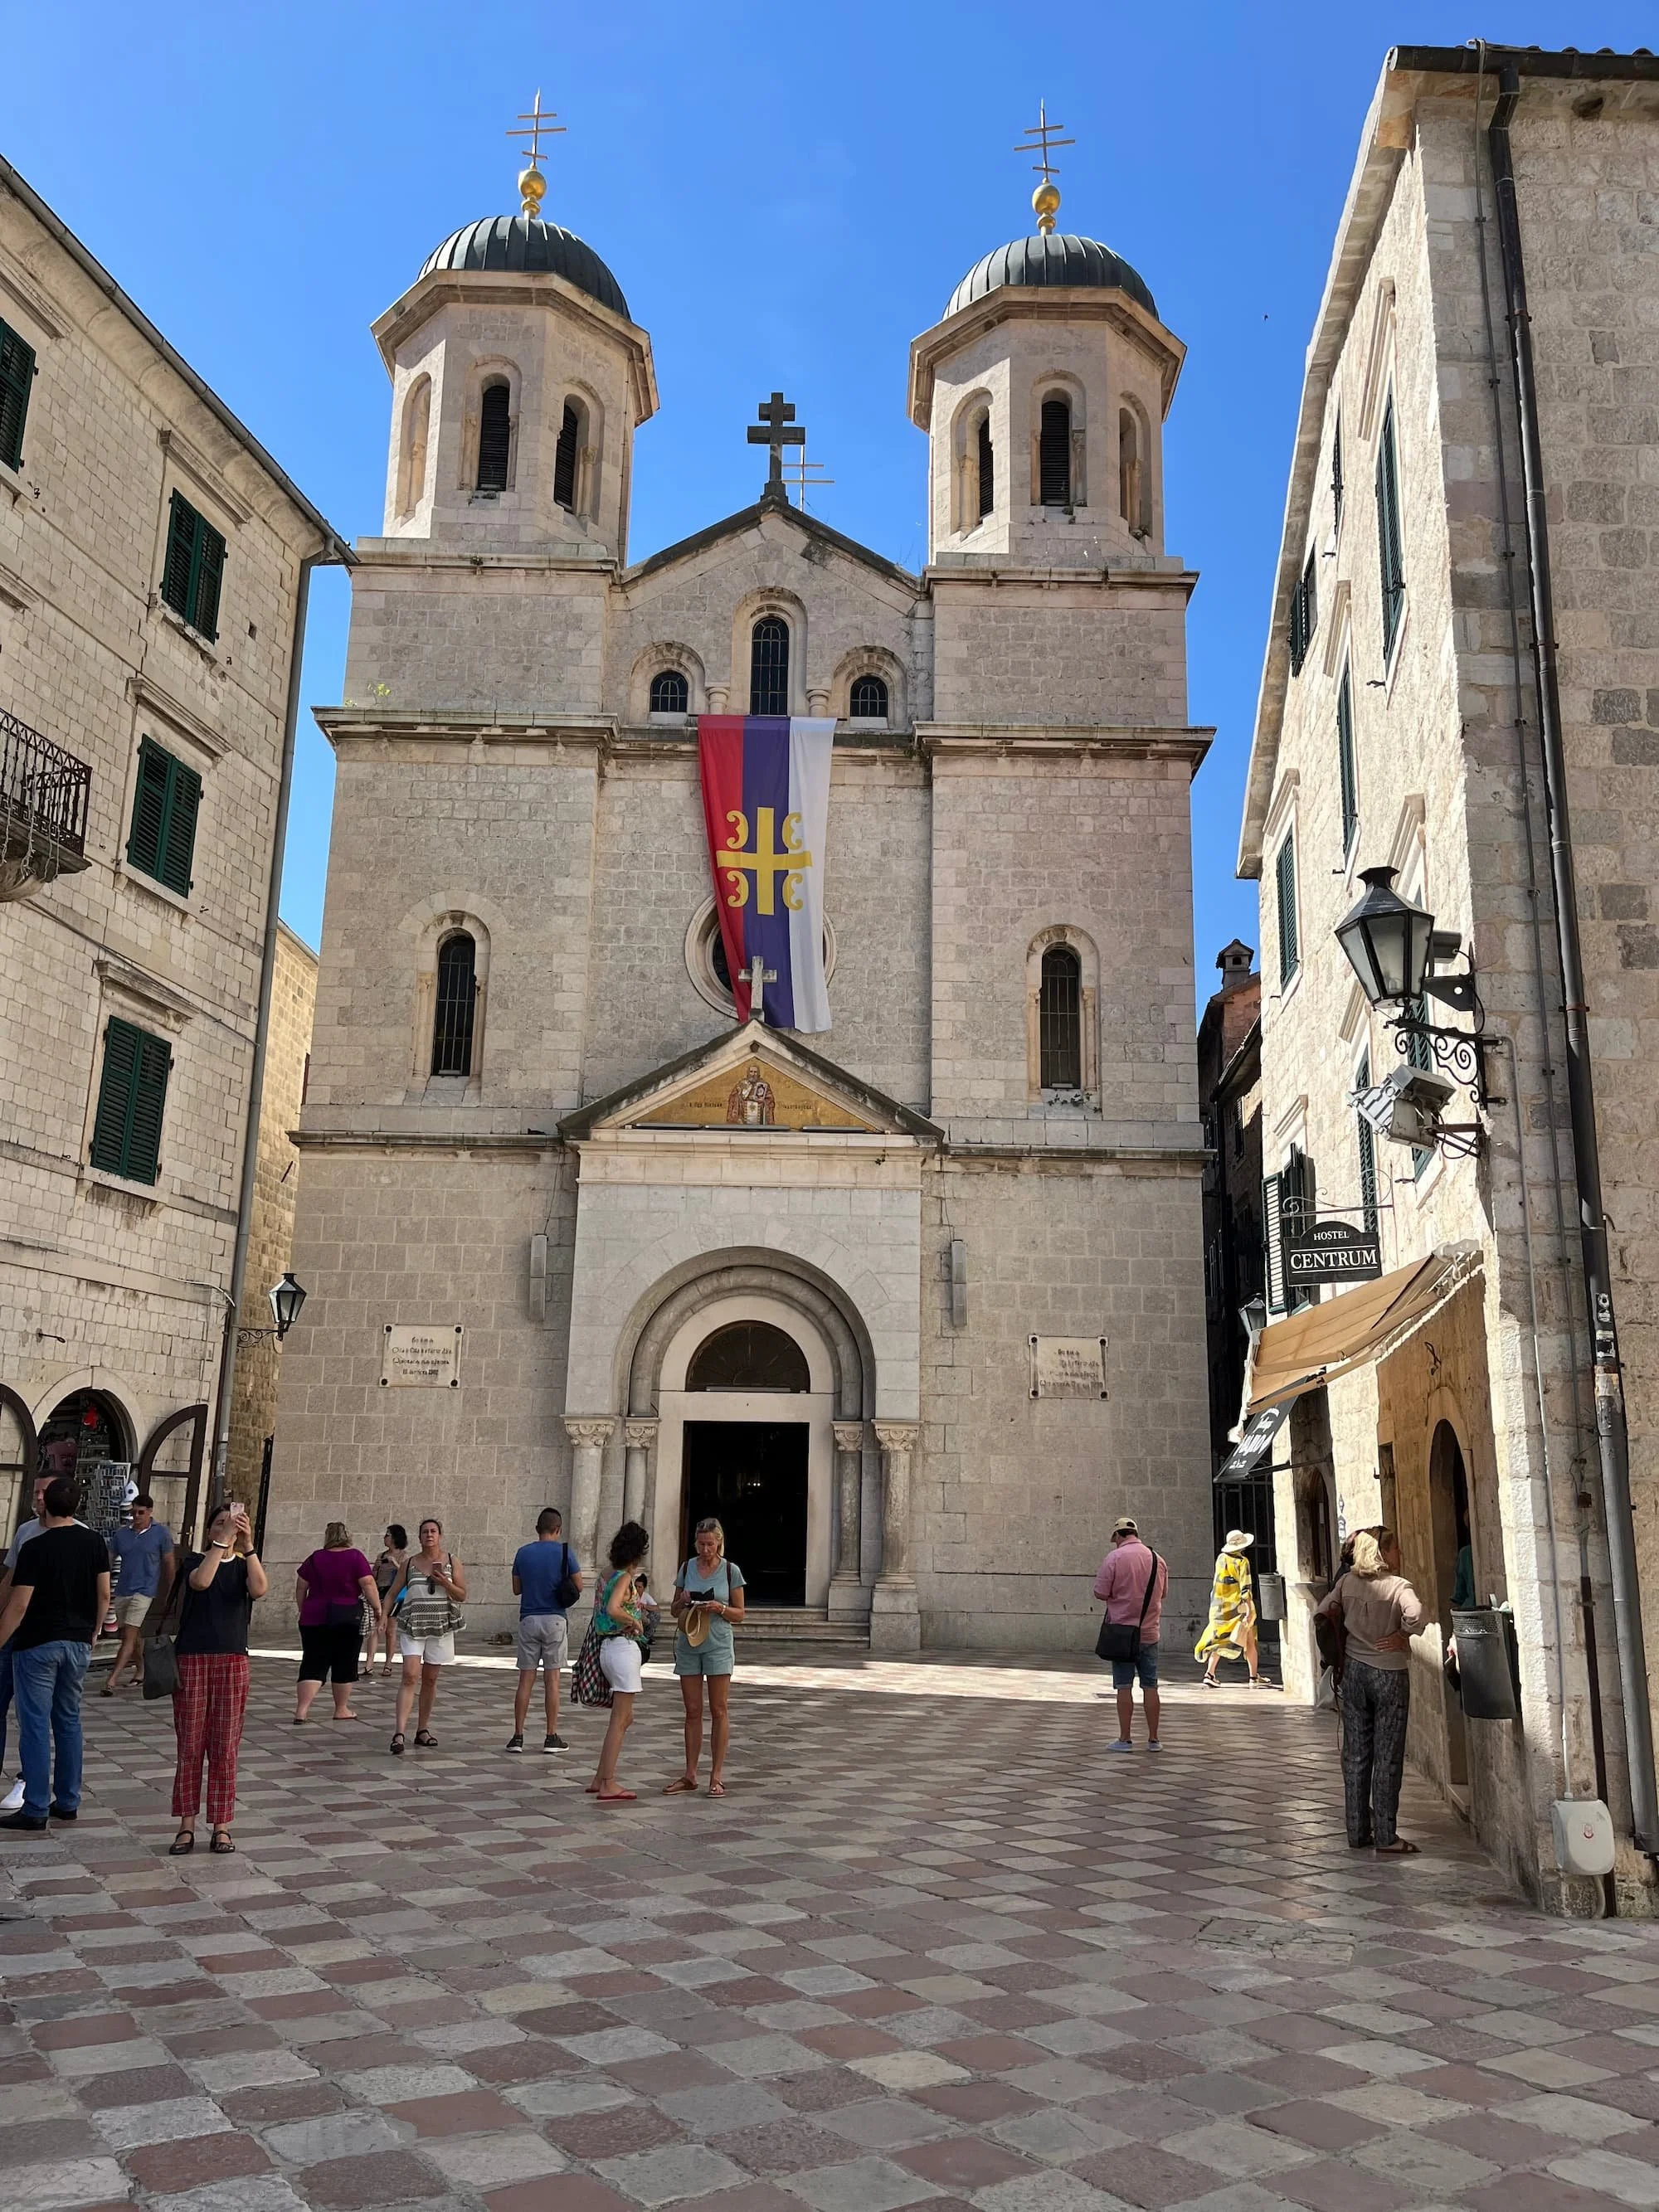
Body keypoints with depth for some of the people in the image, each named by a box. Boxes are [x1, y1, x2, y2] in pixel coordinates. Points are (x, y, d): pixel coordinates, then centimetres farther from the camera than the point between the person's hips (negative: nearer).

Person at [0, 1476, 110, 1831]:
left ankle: (36, 1810, 2)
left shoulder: (35, 1548, -14)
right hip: (77, 1643, 5)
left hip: (37, 1644, -5)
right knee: (69, 1721, 14)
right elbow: (104, 1594, 5)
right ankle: (68, 1802, 19)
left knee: (35, 1725, 0)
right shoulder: (94, 1542, 1)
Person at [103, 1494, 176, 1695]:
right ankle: (142, 1668, 33)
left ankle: (112, 1680, -15)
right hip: (122, 1591, 5)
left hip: (144, 1591, -5)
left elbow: (169, 1564, 4)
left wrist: (167, 1594, 6)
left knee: (129, 1635, -13)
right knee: (128, 1635, 14)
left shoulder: (161, 1534, -1)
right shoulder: (121, 1534, 7)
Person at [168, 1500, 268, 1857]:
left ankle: (221, 1827, 9)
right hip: (192, 1660, -1)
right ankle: (186, 1826, 9)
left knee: (225, 1748, 3)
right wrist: (222, 1540, -26)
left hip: (232, 1663, 1)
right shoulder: (194, 1560, 4)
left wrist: (247, 1546, -25)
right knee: (190, 1746, 2)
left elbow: (259, 1589, -16)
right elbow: (200, 1581, -20)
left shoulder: (243, 1566, 7)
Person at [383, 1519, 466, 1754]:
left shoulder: (452, 1562, 4)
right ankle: (400, 1734, -19)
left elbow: (463, 1596, 1)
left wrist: (444, 1583, -15)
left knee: (430, 1679, 9)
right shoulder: (410, 1563, 5)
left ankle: (422, 1730, 22)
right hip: (412, 1627, -1)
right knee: (410, 1677, -14)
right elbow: (393, 1593, 10)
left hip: (440, 1628, 1)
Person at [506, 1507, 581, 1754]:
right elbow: (579, 1587, 0)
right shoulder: (564, 1552, -4)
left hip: (528, 1620, 2)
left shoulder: (523, 1553, 3)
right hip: (555, 1620, -2)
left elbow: (516, 1589, 10)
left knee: (525, 1679, 5)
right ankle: (552, 1737, 5)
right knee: (552, 1679, 3)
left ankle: (518, 1736, 4)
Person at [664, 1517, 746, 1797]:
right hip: (688, 1645, 2)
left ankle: (717, 1775, 5)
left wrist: (719, 1608, -17)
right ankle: (690, 1775, 14)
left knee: (719, 1711, 0)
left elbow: (739, 1613, 2)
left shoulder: (731, 1571, -2)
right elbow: (674, 1611, 12)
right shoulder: (687, 1568, 5)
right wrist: (683, 1602, -10)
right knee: (693, 1712, 7)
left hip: (718, 1645, -2)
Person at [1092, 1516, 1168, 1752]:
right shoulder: (1158, 1559, 4)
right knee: (1150, 1686, 10)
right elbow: (1162, 1593, 16)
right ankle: (1153, 1739, 13)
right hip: (1150, 1631, 4)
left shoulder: (1114, 1558, -11)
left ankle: (1125, 1739, 4)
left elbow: (1100, 1593, -12)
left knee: (1124, 1687, 2)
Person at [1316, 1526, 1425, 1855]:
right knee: (1387, 1757, 3)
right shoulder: (1398, 1586, -13)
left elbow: (1322, 1614, 5)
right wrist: (1402, 1635, -14)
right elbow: (1415, 1615, -31)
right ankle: (1385, 1837, 6)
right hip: (1390, 1674, -4)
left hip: (1354, 1671, 5)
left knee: (1355, 1755, 10)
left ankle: (1357, 1833, 16)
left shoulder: (1347, 1583, 1)